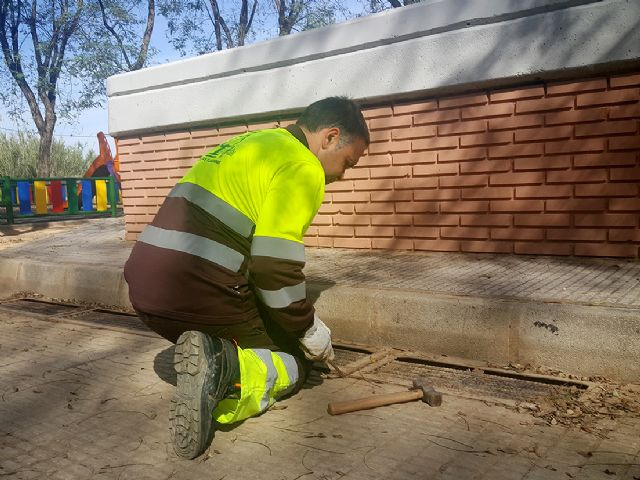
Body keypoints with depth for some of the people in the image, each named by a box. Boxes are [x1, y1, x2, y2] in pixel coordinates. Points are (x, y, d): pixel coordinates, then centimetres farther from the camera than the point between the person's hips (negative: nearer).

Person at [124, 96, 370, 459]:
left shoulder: (254, 144, 22)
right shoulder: (302, 167, -6)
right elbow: (275, 265, -15)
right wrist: (314, 334, 1)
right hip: (197, 290, -9)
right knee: (294, 362, 11)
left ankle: (213, 365, 2)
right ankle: (225, 371, -15)